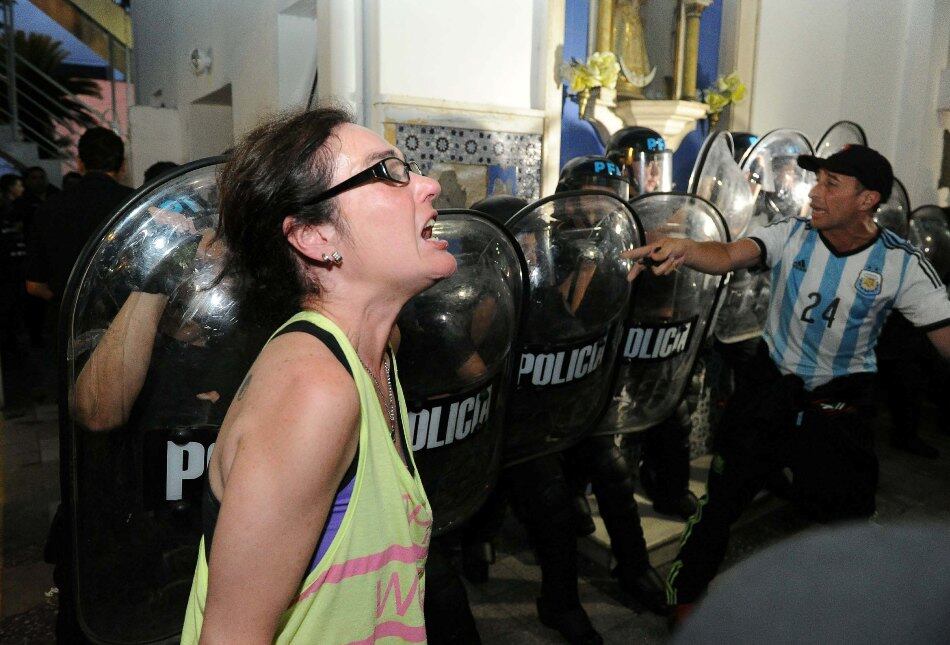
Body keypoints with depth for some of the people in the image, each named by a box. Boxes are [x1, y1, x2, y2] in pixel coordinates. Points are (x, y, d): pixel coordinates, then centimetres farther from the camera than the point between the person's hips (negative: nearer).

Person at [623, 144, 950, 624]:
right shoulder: (792, 235, -11)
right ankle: (685, 594, 29)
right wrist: (683, 249, -49)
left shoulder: (901, 264, -11)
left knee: (847, 514, 11)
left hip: (841, 402, 0)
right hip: (772, 387, 1)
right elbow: (729, 256, -28)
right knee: (725, 495, 8)